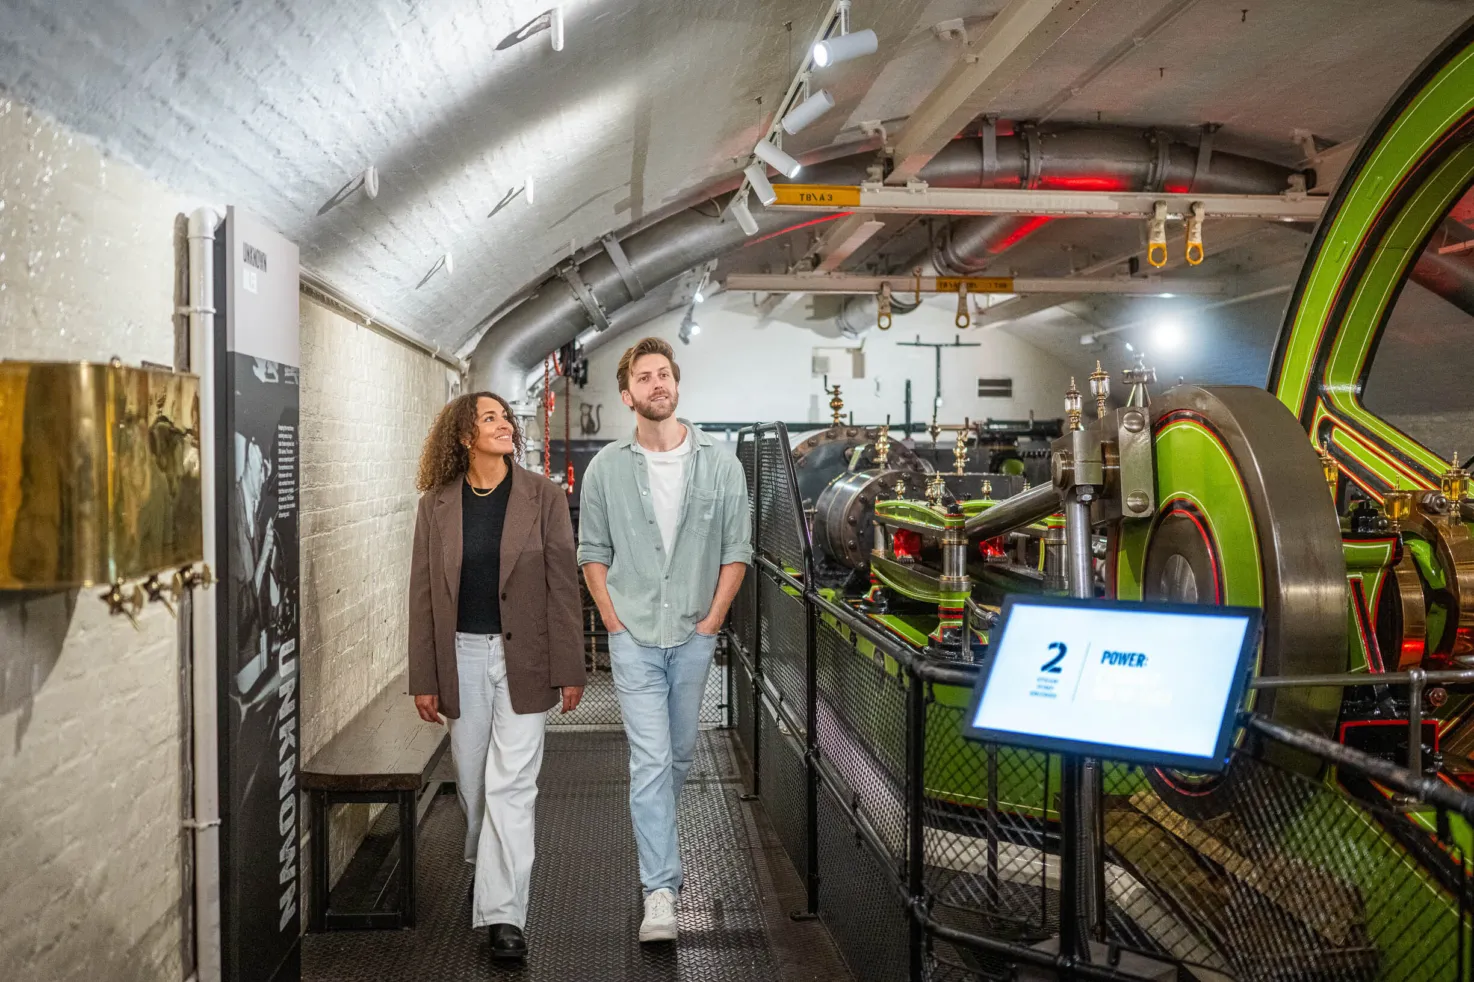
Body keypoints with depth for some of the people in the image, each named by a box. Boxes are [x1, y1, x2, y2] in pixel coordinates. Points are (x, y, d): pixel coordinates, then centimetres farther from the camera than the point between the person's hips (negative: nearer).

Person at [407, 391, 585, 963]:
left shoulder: (543, 497, -3)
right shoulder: (437, 505, 1)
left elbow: (563, 585, -3)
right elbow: (422, 594, 4)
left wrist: (569, 670, -5)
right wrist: (423, 679, 2)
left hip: (523, 658, -2)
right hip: (461, 656, 3)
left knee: (510, 787, -5)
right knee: (472, 782, 15)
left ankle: (504, 914, 2)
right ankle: (487, 869, 42)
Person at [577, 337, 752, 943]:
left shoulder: (719, 465, -1)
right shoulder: (606, 468, -1)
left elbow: (736, 549, 2)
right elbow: (592, 552, 4)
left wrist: (712, 620, -4)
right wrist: (615, 623, -3)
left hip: (694, 637, 2)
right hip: (634, 637, -2)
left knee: (680, 753, 16)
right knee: (650, 760, -6)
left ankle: (656, 836, 42)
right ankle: (660, 891, -3)